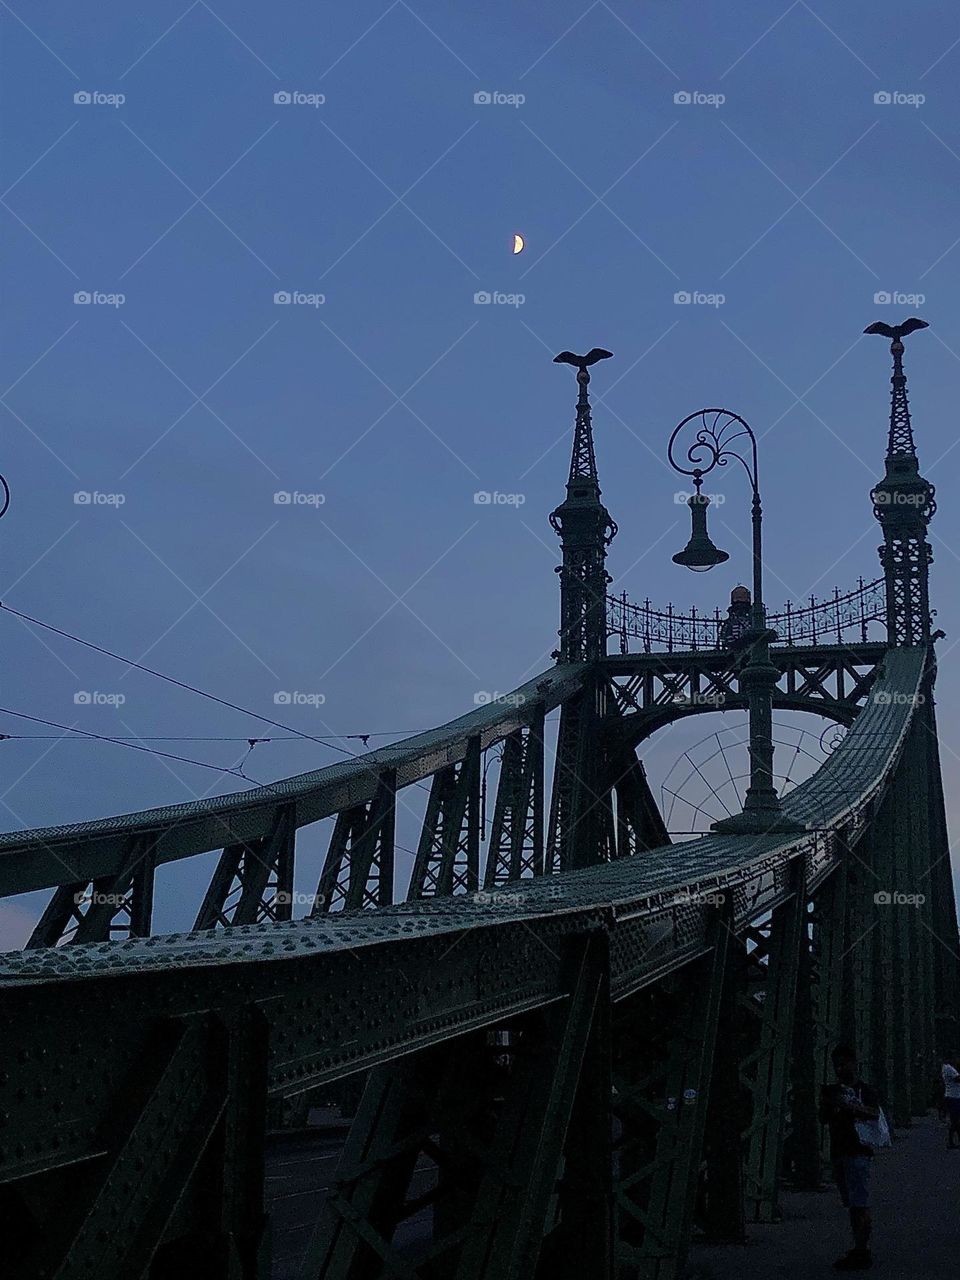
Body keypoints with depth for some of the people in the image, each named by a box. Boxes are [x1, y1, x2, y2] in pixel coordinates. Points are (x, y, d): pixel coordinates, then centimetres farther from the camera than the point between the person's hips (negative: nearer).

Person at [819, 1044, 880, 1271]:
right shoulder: (831, 1090, 16)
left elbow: (874, 1114, -15)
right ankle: (861, 1249, 15)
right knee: (851, 1204, 9)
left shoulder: (865, 1090, 0)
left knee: (860, 1203, -9)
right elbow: (823, 1120, 12)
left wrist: (849, 1106, -25)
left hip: (858, 1151, -6)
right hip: (838, 1151, 6)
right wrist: (828, 1106, -7)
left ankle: (862, 1251, -9)